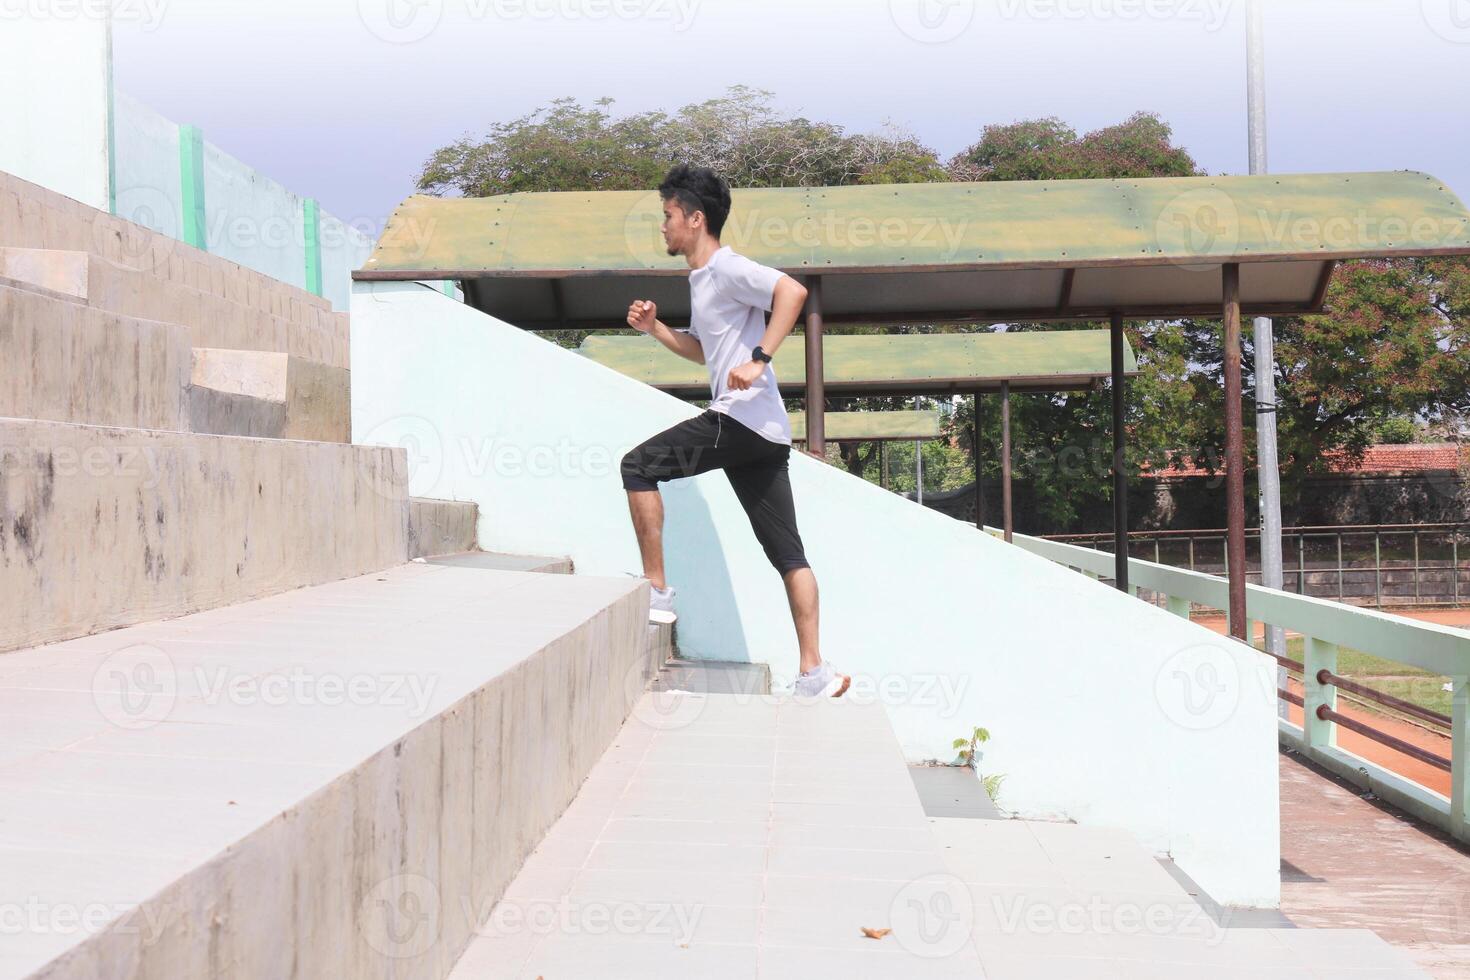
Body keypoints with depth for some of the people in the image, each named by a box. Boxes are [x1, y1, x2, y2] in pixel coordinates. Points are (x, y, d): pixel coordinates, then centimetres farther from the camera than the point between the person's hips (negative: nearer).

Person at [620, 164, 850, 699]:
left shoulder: (726, 267, -5)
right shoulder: (702, 279, 24)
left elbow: (792, 290, -22)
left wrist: (758, 360, -27)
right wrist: (654, 329, 25)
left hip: (740, 416, -10)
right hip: (765, 432, 10)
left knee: (638, 465, -3)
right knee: (787, 552, 4)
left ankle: (656, 591, -2)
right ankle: (815, 672, 2)